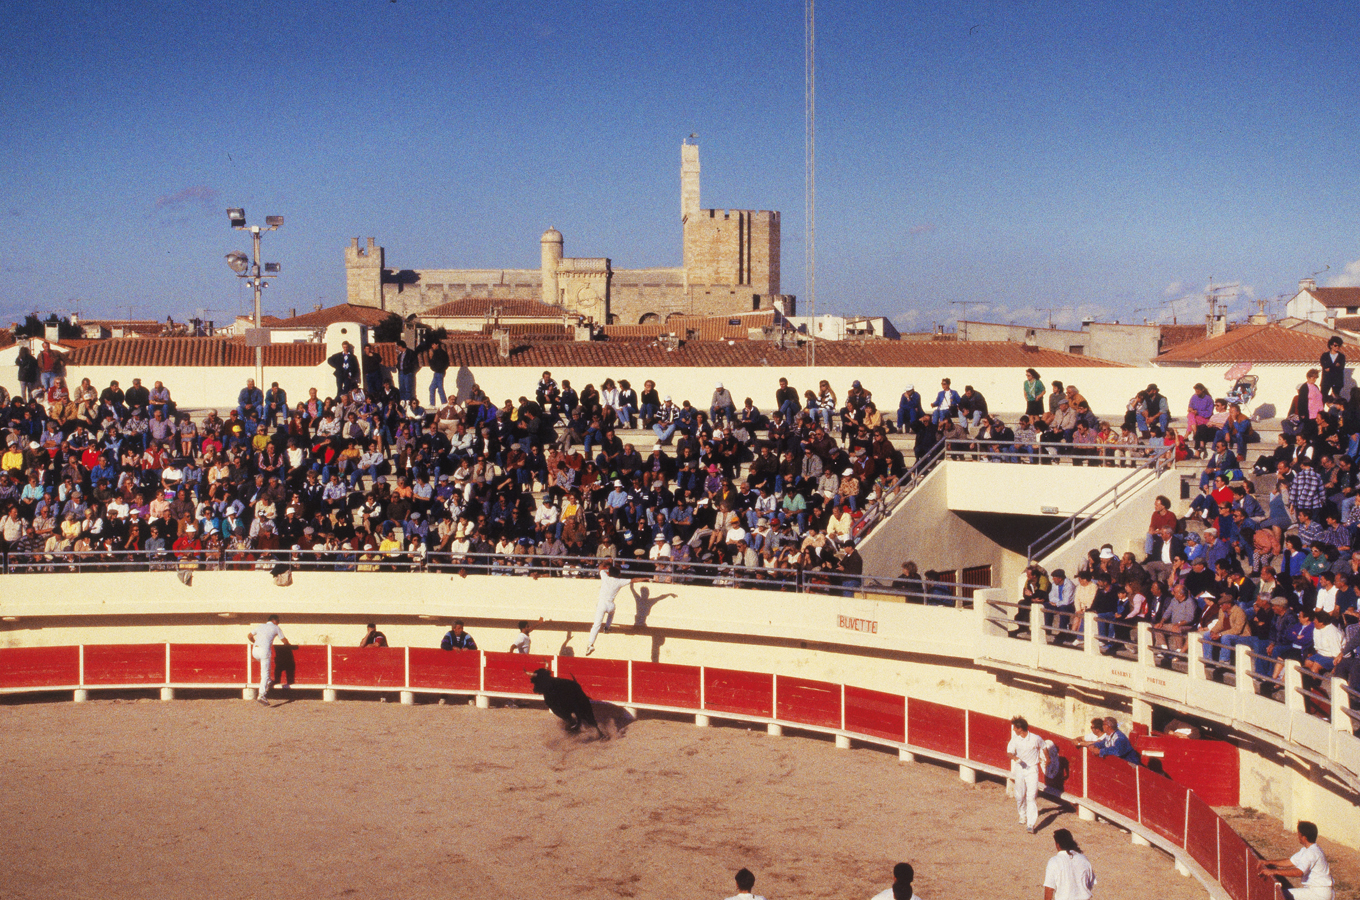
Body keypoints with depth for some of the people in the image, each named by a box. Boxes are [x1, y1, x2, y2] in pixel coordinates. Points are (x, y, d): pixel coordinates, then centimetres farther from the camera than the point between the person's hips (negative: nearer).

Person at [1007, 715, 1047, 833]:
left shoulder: (1036, 739, -10)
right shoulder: (1015, 740, -4)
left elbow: (1043, 747, 10)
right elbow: (1009, 752, -10)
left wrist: (1047, 760, 23)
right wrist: (1014, 757, -33)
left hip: (1032, 770, -3)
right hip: (1020, 769, 3)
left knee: (1031, 797, -11)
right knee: (1020, 796, 10)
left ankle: (1031, 824, -13)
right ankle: (1023, 816, 37)